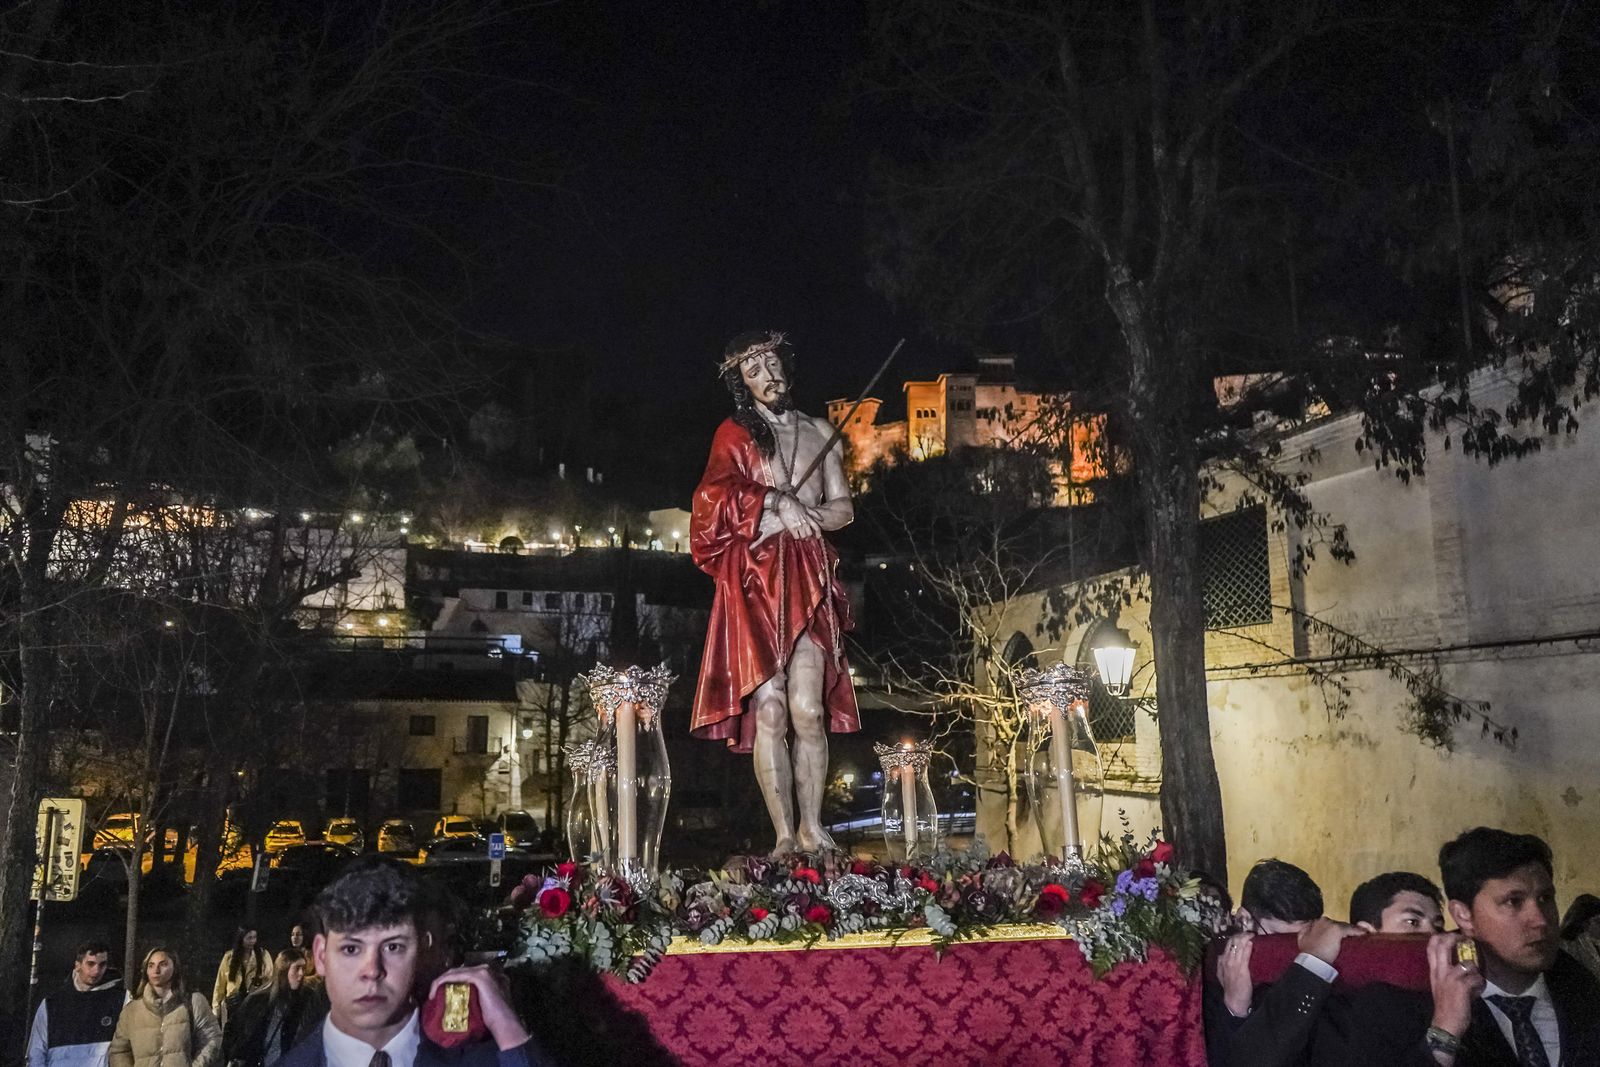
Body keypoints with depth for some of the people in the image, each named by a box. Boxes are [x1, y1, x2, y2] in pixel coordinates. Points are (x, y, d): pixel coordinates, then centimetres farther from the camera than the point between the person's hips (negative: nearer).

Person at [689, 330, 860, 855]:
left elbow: (843, 508, 15)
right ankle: (784, 836, -6)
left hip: (809, 581, 2)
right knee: (768, 709, -9)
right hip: (754, 581, -2)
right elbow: (717, 494, -9)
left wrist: (799, 517, -2)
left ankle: (812, 829, 1)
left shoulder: (818, 431, 19)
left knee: (808, 710, -7)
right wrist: (778, 502, -19)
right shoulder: (734, 434, 10)